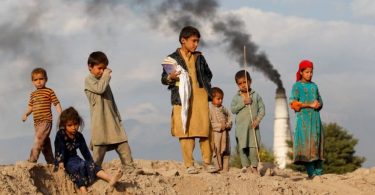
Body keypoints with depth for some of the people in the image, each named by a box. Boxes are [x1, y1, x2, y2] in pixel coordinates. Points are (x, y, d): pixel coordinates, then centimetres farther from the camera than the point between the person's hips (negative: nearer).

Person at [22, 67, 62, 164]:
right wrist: (26, 114, 1)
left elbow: (56, 104, -3)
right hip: (37, 122, 7)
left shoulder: (49, 91, -1)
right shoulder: (33, 94, 17)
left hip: (46, 120, -7)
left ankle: (32, 160, -26)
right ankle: (51, 162, 18)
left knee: (38, 139, -21)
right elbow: (31, 106, 20)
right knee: (45, 143, 11)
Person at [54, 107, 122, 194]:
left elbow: (85, 151, 6)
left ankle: (110, 178, -36)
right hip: (63, 161, -6)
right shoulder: (60, 135, -12)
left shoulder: (79, 136, 4)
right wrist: (61, 163, -34)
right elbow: (60, 150, -22)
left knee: (90, 165, -17)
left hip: (74, 159, 6)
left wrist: (91, 162, -3)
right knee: (78, 166, -33)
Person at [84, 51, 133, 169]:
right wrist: (107, 75, -9)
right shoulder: (89, 80, -1)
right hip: (100, 123, -7)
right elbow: (100, 88, -22)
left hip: (113, 121, 7)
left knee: (124, 146, 0)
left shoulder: (103, 81, 22)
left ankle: (130, 168, 1)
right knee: (99, 151, -7)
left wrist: (118, 117, 18)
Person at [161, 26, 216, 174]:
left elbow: (208, 74, 26)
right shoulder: (173, 58, 4)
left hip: (200, 96, 3)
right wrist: (170, 77, -16)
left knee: (204, 129, -3)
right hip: (182, 98, -3)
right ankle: (189, 164, -2)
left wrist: (207, 88, 9)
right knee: (185, 131, -6)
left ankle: (207, 161, 5)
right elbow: (163, 79, 6)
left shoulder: (199, 58, 15)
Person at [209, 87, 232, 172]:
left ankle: (225, 169, 12)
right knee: (217, 152, -5)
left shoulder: (224, 109, 13)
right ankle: (218, 168, -2)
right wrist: (220, 126, -17)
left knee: (226, 152, 7)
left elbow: (229, 118, 14)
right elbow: (209, 122, -11)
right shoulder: (210, 109, -5)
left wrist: (228, 125, -8)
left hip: (225, 133, 6)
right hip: (215, 133, -6)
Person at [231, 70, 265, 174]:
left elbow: (262, 109, 3)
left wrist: (258, 120, -10)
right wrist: (243, 103, -13)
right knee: (242, 146, 0)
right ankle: (245, 165, 8)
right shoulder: (236, 97, 6)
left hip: (253, 125, -1)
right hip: (241, 125, 1)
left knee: (254, 146, -6)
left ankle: (254, 165, 1)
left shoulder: (256, 95, 6)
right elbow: (233, 109, -3)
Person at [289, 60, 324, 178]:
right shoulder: (297, 86, 2)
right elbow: (293, 103, -7)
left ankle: (318, 172, 0)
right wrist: (310, 105, -14)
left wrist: (318, 104, -3)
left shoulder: (314, 86, 17)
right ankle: (311, 172, -15)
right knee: (305, 143, -11)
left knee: (316, 143, 0)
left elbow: (320, 101, 21)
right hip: (303, 118, -5)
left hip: (315, 117, 5)